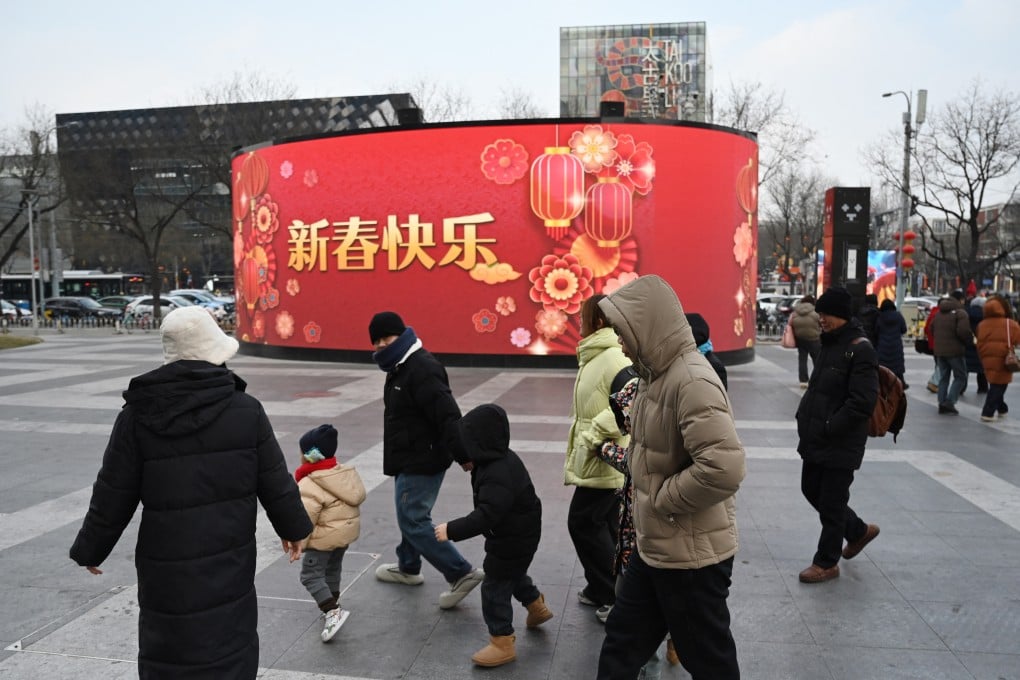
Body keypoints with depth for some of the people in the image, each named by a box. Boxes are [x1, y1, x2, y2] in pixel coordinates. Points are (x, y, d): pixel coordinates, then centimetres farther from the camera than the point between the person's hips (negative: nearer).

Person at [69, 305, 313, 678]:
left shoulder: (138, 416, -10)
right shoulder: (247, 410, -9)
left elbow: (113, 496, -4)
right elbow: (275, 483, -3)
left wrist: (90, 549, 13)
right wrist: (293, 527, 14)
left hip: (166, 570, 0)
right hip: (229, 563, 1)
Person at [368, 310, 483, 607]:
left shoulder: (422, 369, -23)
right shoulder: (400, 368, 12)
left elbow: (448, 416, -30)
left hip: (422, 462, -10)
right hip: (410, 460, 10)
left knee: (413, 520, -7)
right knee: (410, 515, 22)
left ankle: (462, 573, -1)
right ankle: (408, 567, 40)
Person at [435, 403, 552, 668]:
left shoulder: (498, 476, -36)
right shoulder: (500, 460, -2)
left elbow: (485, 516, -41)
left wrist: (451, 530, -40)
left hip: (512, 541, -11)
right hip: (516, 535, 11)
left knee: (494, 587, 1)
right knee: (513, 574, 31)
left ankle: (502, 643, 15)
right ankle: (537, 606, 54)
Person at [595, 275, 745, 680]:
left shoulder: (692, 381, -26)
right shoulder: (657, 373, 5)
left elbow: (724, 467, -34)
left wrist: (663, 500, -22)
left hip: (692, 553, -9)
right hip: (652, 544, 9)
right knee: (623, 639, 21)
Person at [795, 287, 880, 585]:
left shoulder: (860, 349, -17)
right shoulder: (830, 343, 11)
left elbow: (862, 403, -22)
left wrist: (827, 428, -19)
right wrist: (804, 417, 6)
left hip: (840, 445, -9)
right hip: (815, 438, 9)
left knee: (831, 503, 4)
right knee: (812, 490, 20)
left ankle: (826, 563, 21)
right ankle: (859, 530, 40)